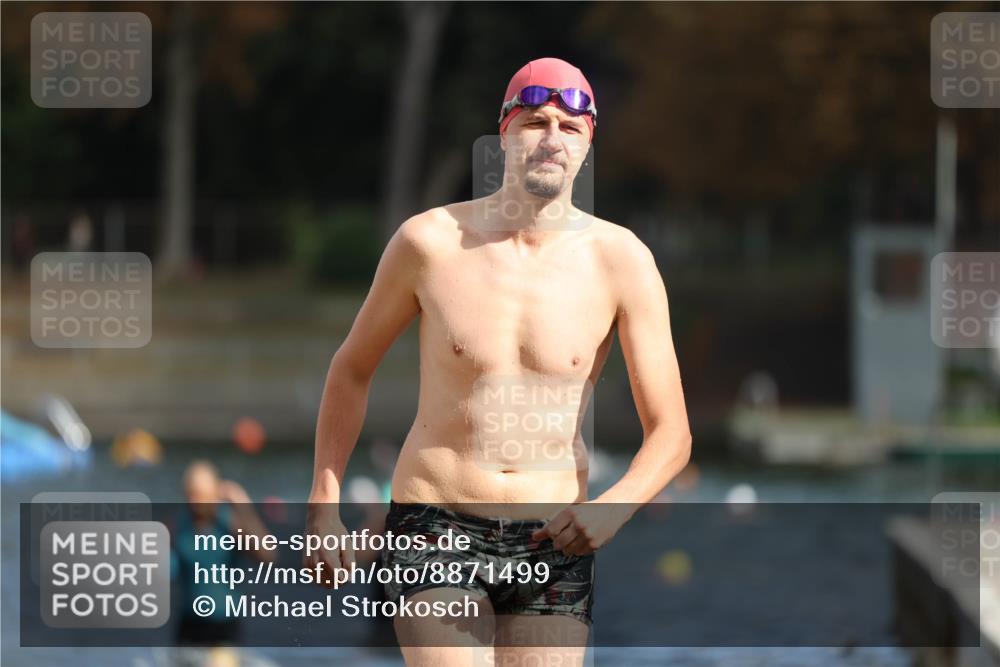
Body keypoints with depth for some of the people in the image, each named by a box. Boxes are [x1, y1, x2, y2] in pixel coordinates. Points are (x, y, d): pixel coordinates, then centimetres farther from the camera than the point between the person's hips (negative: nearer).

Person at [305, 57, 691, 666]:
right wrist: (324, 504, 7)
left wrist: (613, 508, -25)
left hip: (553, 543, 2)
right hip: (437, 525, -2)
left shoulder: (621, 261, -4)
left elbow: (671, 434, -5)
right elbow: (353, 368, 13)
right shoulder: (429, 241, -4)